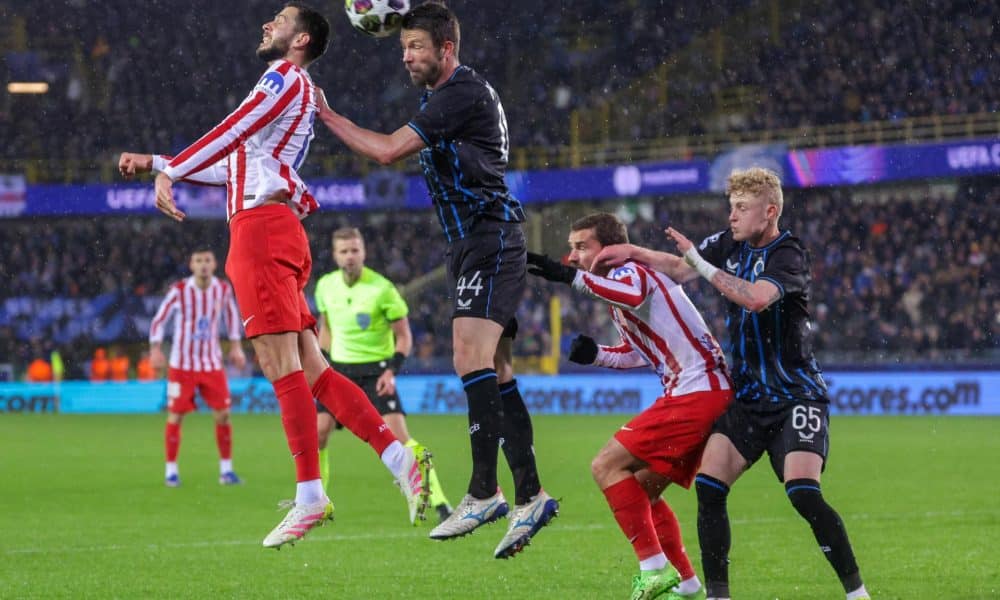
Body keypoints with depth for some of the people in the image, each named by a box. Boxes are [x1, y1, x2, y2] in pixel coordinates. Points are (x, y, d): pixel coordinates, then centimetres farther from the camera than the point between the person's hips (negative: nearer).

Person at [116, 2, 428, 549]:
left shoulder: (286, 79, -1)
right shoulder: (292, 90, 29)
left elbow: (230, 135, -11)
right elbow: (233, 166, 30)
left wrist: (167, 171, -8)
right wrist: (155, 163, 27)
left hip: (261, 225, -10)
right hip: (268, 231, 10)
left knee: (282, 366, -11)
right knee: (310, 368, 4)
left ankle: (310, 496, -13)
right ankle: (399, 459, -2)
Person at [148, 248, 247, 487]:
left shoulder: (223, 289, -2)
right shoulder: (179, 290, -12)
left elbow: (231, 315, 17)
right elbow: (159, 320, -2)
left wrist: (235, 346, 14)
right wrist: (156, 349, -11)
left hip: (212, 363, 3)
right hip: (182, 364, -3)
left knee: (223, 415, -3)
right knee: (175, 416, -3)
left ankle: (226, 469, 8)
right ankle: (171, 471, 8)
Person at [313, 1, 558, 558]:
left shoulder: (464, 90, -13)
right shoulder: (443, 94, 19)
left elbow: (388, 150, -17)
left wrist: (327, 114, -7)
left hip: (490, 238, -10)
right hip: (471, 245, 10)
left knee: (471, 352, -22)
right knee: (495, 374, 7)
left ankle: (484, 491, -27)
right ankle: (530, 496, 8)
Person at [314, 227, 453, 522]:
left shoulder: (382, 288, -13)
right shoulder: (325, 285, 1)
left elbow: (404, 336, -6)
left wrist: (391, 371, -17)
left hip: (375, 372, -4)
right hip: (339, 370, 4)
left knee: (399, 437, -16)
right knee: (317, 433, -6)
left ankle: (438, 500, -13)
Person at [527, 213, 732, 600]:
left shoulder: (631, 272, -8)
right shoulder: (616, 290, 21)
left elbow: (634, 294, -34)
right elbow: (637, 351, 31)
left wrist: (571, 277, -43)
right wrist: (595, 355, 13)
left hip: (698, 391, -10)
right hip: (706, 393, 10)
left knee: (606, 466, -13)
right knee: (642, 491, 15)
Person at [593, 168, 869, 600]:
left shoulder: (788, 255, -16)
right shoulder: (730, 245, 6)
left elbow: (756, 297, -34)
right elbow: (678, 269, 16)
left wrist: (701, 264, -33)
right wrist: (632, 253, 3)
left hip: (796, 396, -7)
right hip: (748, 397, 7)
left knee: (803, 493, -21)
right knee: (708, 487, -8)